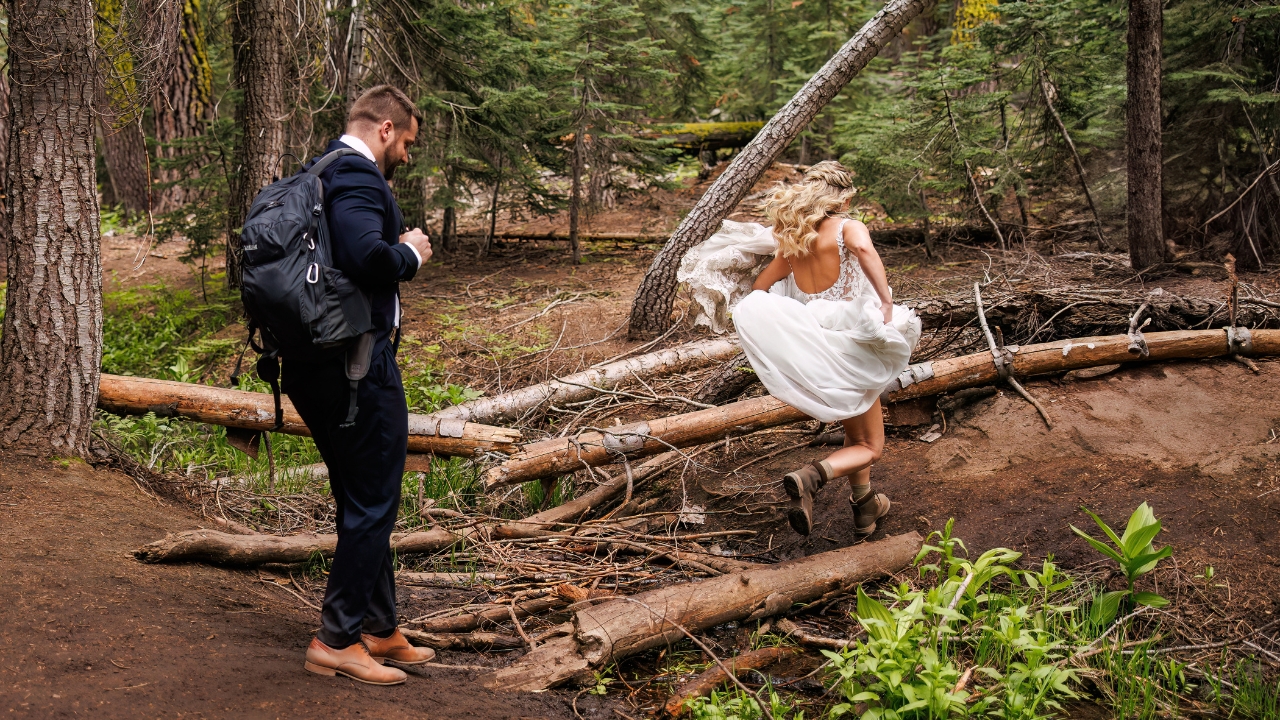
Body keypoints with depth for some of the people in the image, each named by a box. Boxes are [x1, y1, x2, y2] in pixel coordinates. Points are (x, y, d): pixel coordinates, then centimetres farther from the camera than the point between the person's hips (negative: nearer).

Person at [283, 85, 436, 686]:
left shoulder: (317, 174, 16)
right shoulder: (357, 177, -15)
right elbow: (367, 257, -31)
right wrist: (410, 253, -11)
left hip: (313, 366, 10)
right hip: (357, 368, -10)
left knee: (359, 503, 18)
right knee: (373, 505, 1)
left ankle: (379, 628, 29)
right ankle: (336, 640, 7)